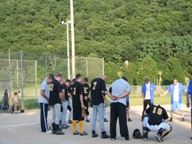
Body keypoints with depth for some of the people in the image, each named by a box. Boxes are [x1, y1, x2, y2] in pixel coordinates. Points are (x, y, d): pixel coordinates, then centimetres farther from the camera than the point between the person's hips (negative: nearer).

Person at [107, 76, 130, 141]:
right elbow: (127, 92, -7)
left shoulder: (114, 83, 22)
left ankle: (113, 136, 4)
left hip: (113, 102, 3)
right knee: (122, 119, -4)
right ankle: (124, 135, -8)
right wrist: (119, 97, -11)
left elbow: (108, 92, 12)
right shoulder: (126, 83, 11)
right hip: (121, 102, -3)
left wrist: (111, 97, -5)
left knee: (113, 119, 4)